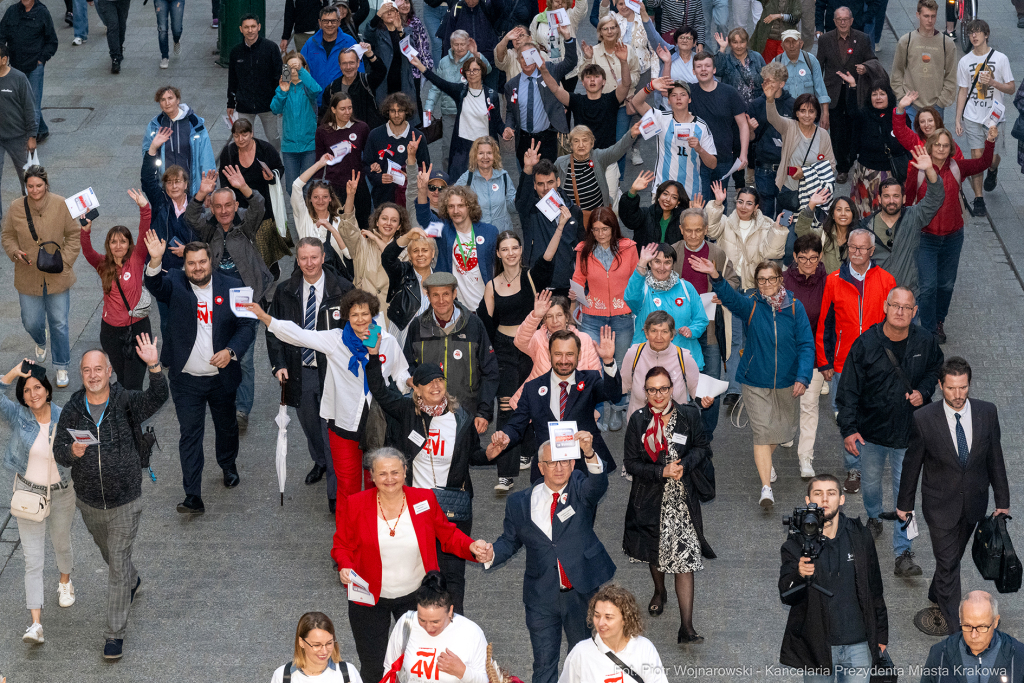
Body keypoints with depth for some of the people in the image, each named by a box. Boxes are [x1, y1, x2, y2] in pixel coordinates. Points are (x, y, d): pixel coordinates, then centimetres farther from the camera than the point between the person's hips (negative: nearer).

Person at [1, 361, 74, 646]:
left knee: (61, 545, 24)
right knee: (33, 560, -3)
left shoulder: (63, 418, -12)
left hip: (61, 493, 1)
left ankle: (65, 582, 56)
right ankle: (36, 623, -4)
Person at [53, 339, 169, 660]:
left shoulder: (125, 402, -14)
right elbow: (58, 453, -7)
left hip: (125, 502, -3)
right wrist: (73, 452, -31)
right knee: (110, 555, 26)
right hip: (90, 502, 3)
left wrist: (154, 366, -49)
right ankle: (133, 581, 58)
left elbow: (157, 398, -32)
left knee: (118, 565, -2)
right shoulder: (72, 411, -7)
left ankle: (115, 633, 7)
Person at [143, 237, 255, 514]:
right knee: (190, 435, -3)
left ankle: (228, 466, 50)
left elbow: (247, 326, -3)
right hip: (187, 380, -2)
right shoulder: (174, 283, -5)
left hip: (222, 377, 2)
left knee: (227, 427, 21)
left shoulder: (230, 287, -3)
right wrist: (155, 262, -48)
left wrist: (231, 351, -20)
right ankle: (193, 497, -3)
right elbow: (156, 285, -28)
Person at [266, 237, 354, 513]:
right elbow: (274, 330, 8)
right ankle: (320, 463, 48)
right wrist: (279, 364, -3)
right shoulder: (285, 292, 2)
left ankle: (335, 493, 4)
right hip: (299, 371, 4)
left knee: (332, 429, -5)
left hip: (332, 372, -4)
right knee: (308, 422, 19)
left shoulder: (342, 290, -6)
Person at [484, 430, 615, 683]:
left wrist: (589, 453, -46)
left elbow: (598, 483, -25)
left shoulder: (581, 488, -3)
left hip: (582, 590, -1)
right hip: (542, 597, 1)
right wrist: (491, 554, -13)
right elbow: (511, 540, 10)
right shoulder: (520, 502, 2)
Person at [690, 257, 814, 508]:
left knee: (782, 429, 16)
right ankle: (766, 487, -9)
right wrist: (715, 277, -47)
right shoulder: (751, 306, -7)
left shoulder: (795, 308, -3)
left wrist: (802, 377, -15)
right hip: (755, 382, -2)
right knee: (762, 431, -9)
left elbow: (806, 345, -4)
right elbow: (730, 297, -27)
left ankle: (765, 461, 47)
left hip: (786, 382, 2)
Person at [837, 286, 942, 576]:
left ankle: (903, 553, 5)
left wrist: (923, 392, -8)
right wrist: (848, 428, -16)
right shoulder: (866, 344, -16)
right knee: (871, 481, 21)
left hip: (908, 431, 0)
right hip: (871, 430, 0)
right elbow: (849, 389, -11)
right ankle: (873, 517, 54)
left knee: (904, 491, 0)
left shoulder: (925, 342, -9)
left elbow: (935, 369, 12)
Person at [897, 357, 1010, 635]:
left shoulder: (987, 413, -11)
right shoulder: (924, 419, -18)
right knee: (948, 563, -1)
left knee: (953, 557, 20)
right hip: (940, 504, -3)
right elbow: (912, 463, -5)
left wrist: (1002, 500, 6)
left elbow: (995, 458, 1)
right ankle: (954, 628, 9)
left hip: (974, 503, 3)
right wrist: (904, 503, 4)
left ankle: (936, 600, 44)